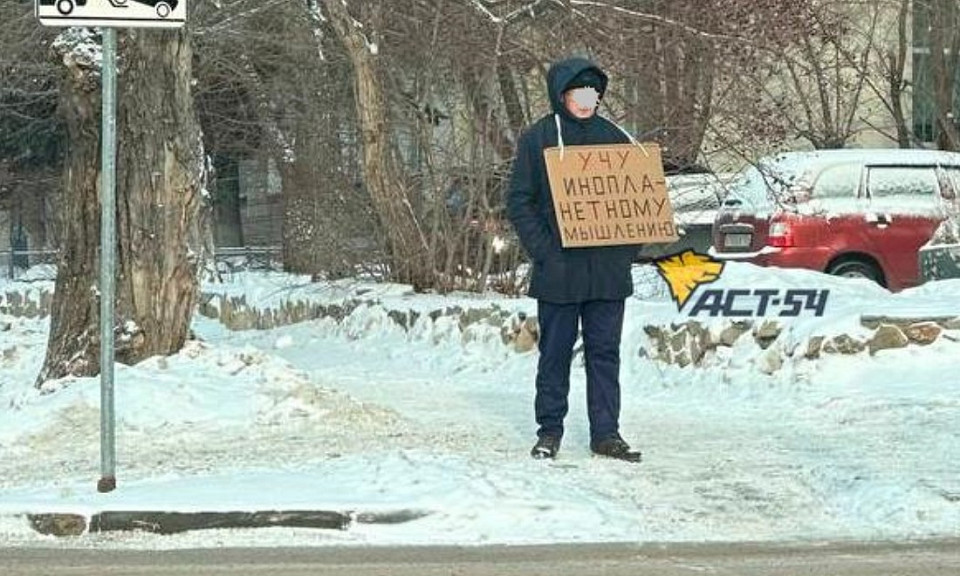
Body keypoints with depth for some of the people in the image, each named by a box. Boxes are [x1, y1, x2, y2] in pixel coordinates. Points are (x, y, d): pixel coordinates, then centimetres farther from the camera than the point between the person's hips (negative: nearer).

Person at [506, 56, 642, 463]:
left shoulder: (614, 138, 10)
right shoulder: (538, 138, -1)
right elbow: (519, 201, -2)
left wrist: (627, 249, 2)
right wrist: (543, 251, -12)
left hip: (608, 271, 3)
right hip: (559, 269, -3)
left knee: (605, 352, 5)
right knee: (555, 351, 5)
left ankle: (606, 432, 10)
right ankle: (549, 430, 14)